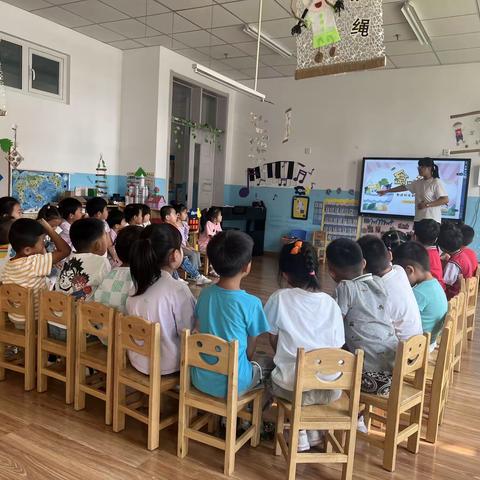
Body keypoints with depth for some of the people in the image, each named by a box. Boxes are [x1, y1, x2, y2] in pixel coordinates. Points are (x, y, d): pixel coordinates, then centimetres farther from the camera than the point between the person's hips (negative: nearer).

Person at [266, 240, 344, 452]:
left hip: (292, 387, -3)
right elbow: (337, 346, 6)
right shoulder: (331, 303, 1)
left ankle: (299, 432, 22)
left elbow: (274, 341, 3)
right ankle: (314, 429, 30)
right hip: (330, 389, 4)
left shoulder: (280, 298, -7)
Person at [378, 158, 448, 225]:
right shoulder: (418, 183, 14)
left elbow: (445, 200, -15)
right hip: (418, 220, 8)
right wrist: (386, 191, 25)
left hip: (432, 221, -8)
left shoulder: (437, 183, -9)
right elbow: (403, 187, 23)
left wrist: (427, 204, -21)